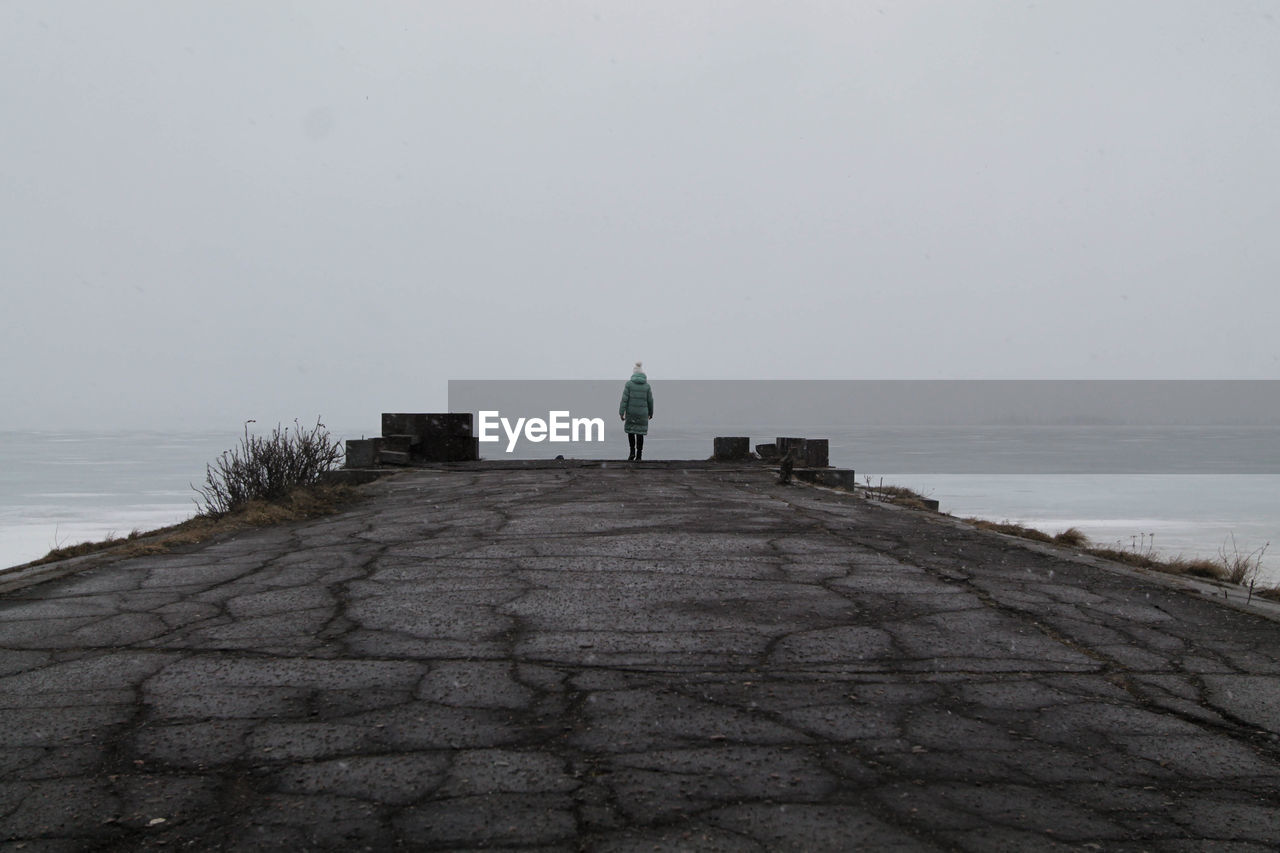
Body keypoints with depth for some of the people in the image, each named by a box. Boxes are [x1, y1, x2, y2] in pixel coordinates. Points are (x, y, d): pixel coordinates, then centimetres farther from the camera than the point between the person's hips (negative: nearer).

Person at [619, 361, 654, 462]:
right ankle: (639, 456, 6)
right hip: (642, 413, 1)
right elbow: (650, 401, 2)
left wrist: (621, 413, -10)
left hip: (631, 412, -1)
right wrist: (651, 413, 16)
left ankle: (632, 452, 9)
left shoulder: (629, 383, -7)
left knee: (630, 430, 18)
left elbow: (625, 399, -11)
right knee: (640, 433, 7)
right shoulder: (647, 386, -3)